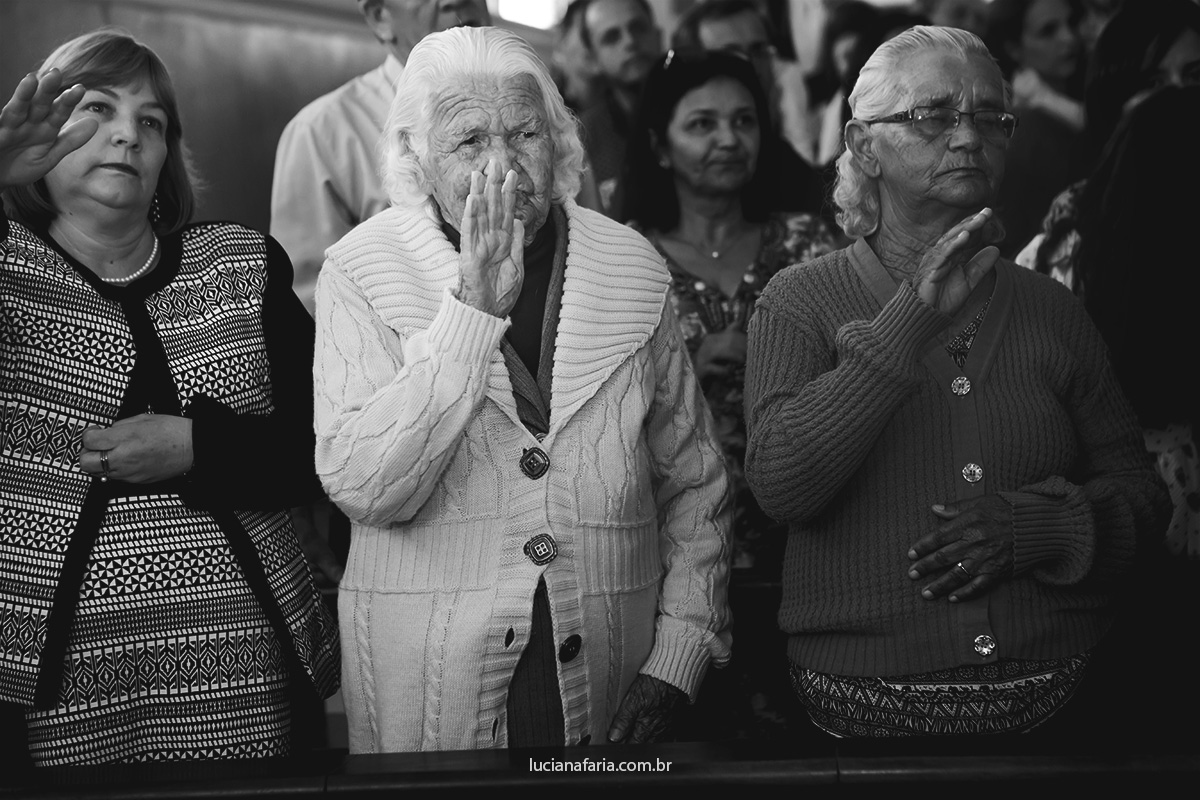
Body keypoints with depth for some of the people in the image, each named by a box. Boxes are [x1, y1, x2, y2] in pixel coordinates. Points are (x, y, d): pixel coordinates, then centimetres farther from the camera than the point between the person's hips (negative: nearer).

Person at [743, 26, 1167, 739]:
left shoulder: (1051, 308, 6)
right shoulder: (800, 301, -2)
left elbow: (1140, 488, 8)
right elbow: (779, 485, -17)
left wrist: (1044, 527, -12)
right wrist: (908, 324, -22)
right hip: (867, 697, -2)